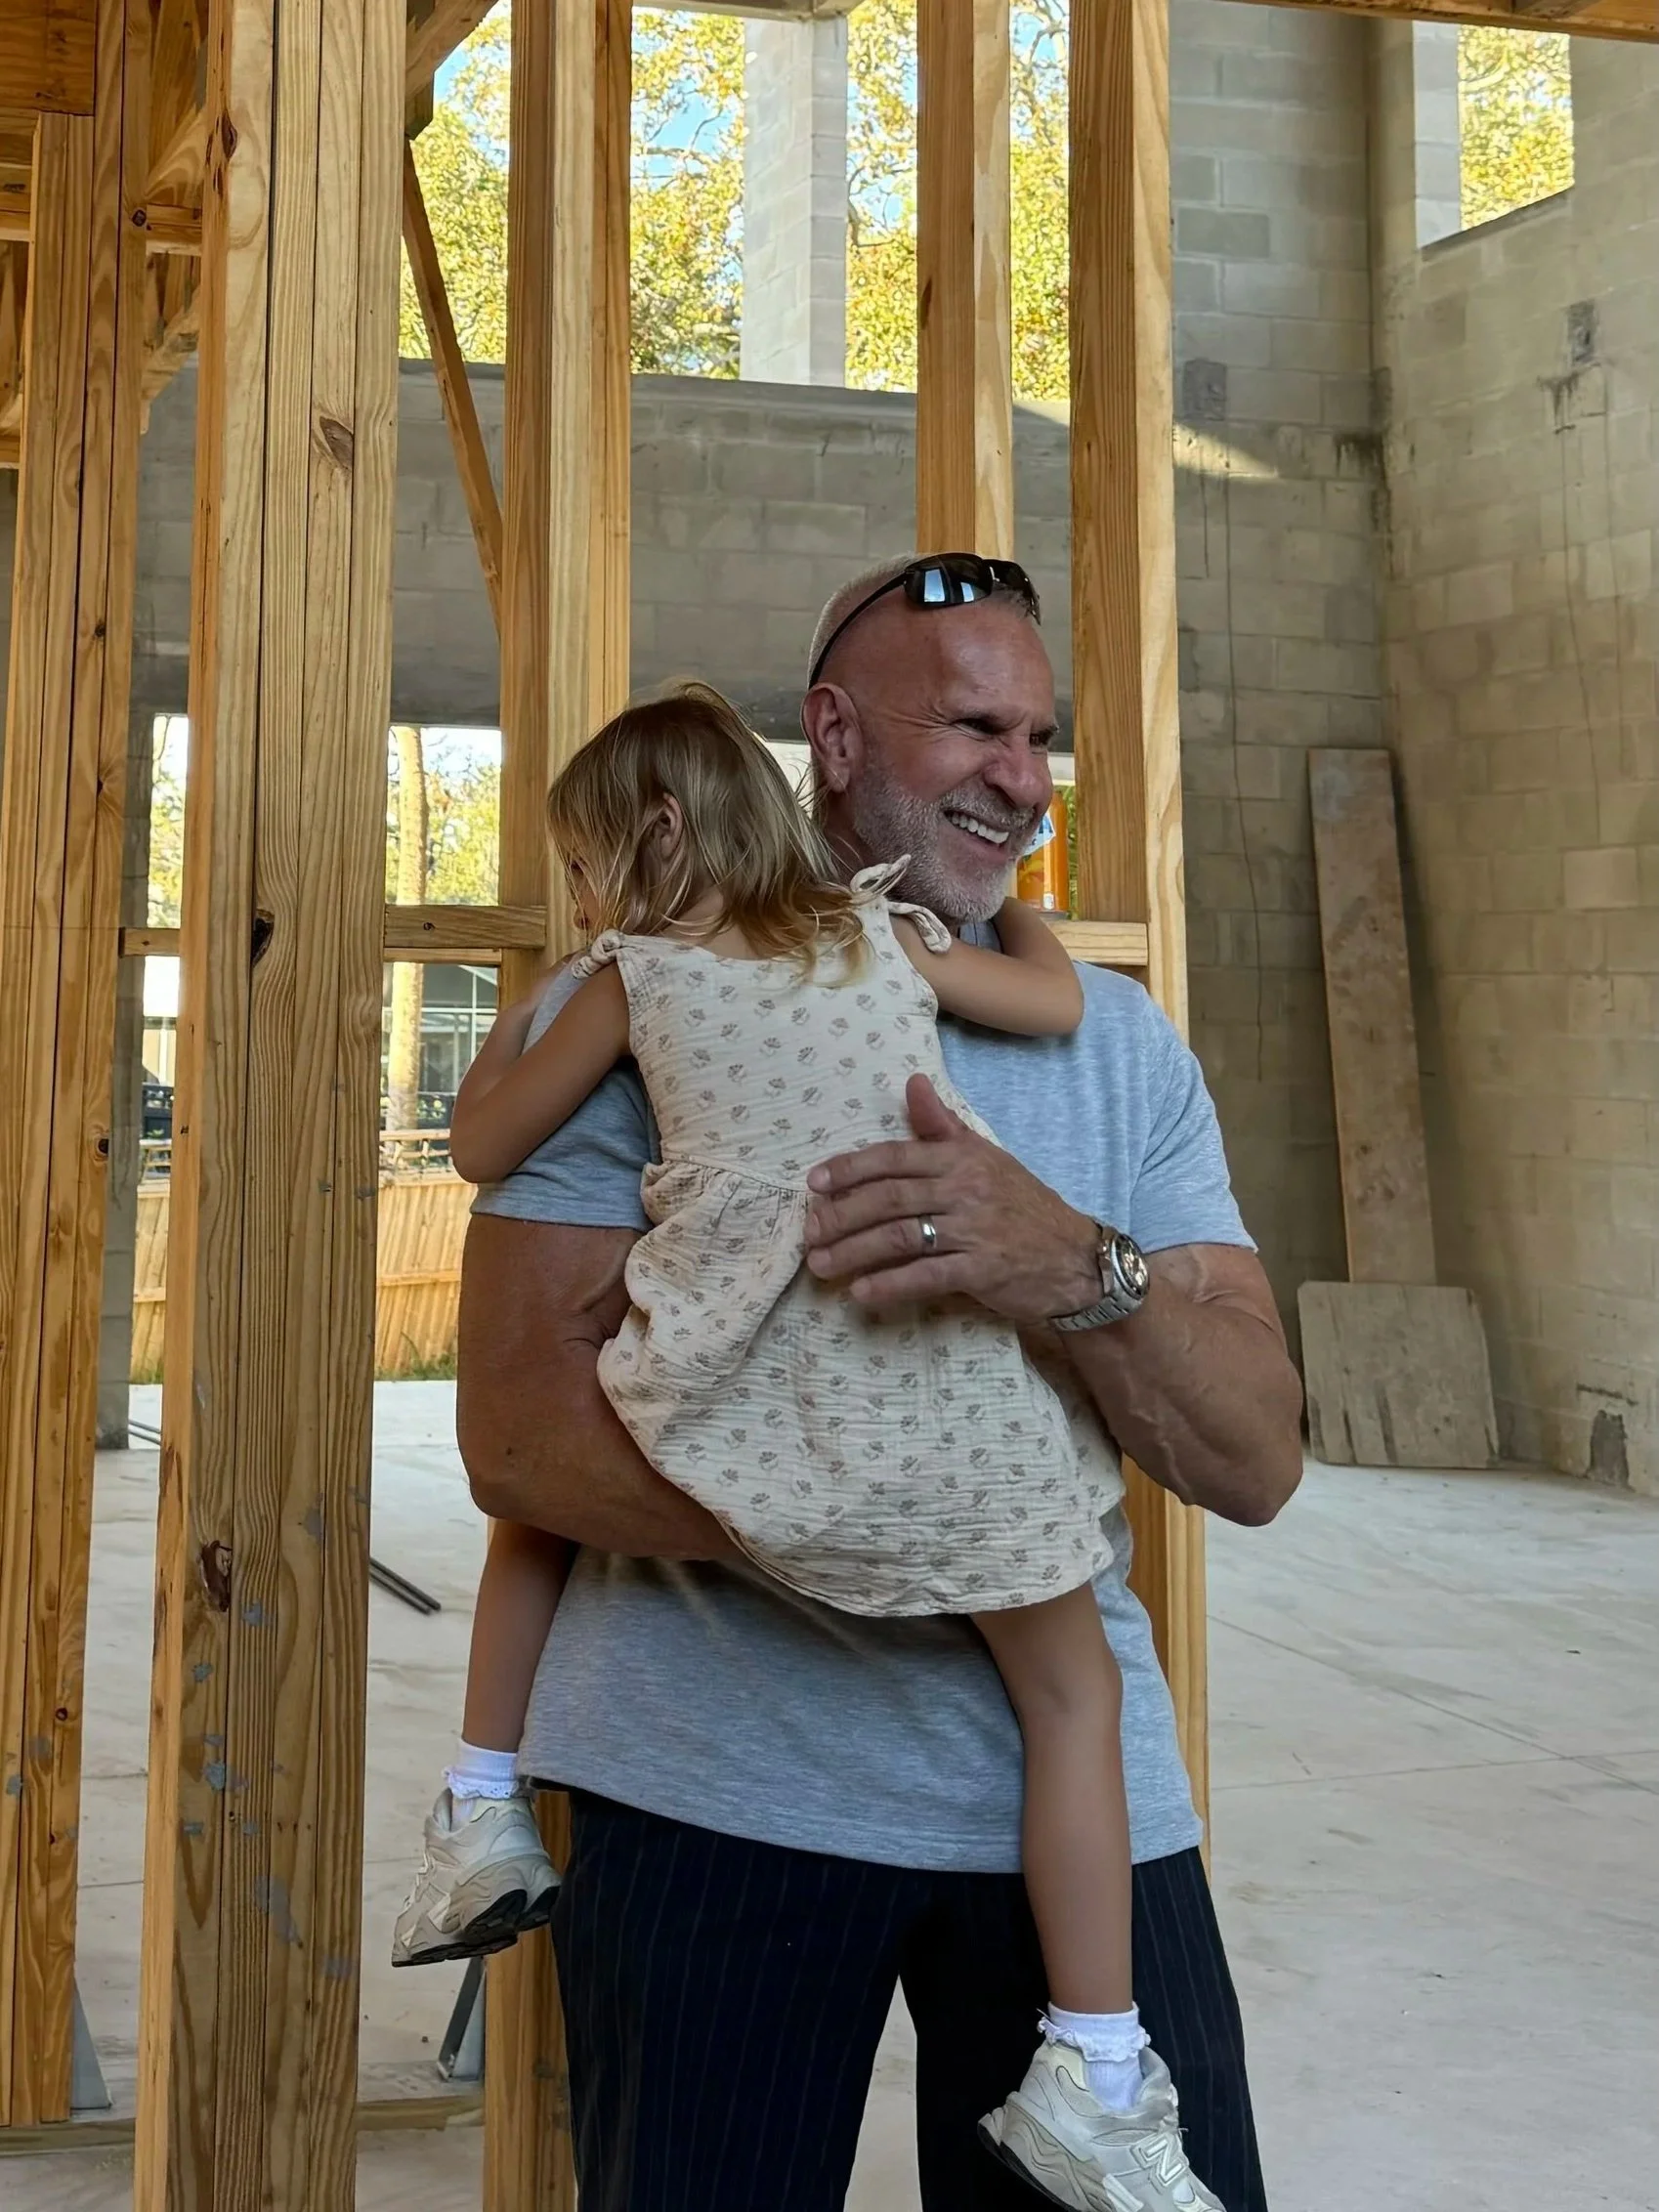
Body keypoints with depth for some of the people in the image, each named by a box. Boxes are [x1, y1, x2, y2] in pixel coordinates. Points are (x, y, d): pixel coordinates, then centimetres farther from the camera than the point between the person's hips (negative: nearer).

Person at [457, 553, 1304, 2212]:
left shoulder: (1121, 1045, 8)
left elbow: (1258, 1462, -2)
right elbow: (519, 1437, -10)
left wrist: (1078, 1271, -22)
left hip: (1075, 1788, 3)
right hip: (718, 1786, -2)